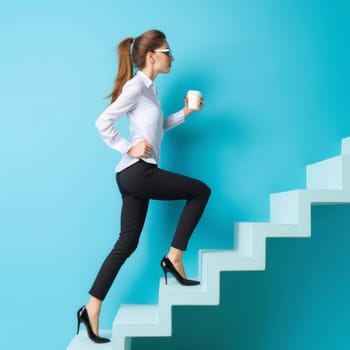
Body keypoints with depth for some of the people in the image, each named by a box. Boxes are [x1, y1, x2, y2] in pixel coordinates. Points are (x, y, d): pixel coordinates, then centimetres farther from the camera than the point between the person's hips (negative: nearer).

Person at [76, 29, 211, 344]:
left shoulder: (149, 88, 19)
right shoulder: (136, 85, -9)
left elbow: (158, 127, 27)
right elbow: (103, 123, -14)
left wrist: (185, 113, 18)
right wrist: (129, 148, -14)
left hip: (136, 175, 9)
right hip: (137, 172, -9)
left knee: (127, 243, 8)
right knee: (201, 190, 0)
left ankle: (92, 309, 13)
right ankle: (174, 257, 5)